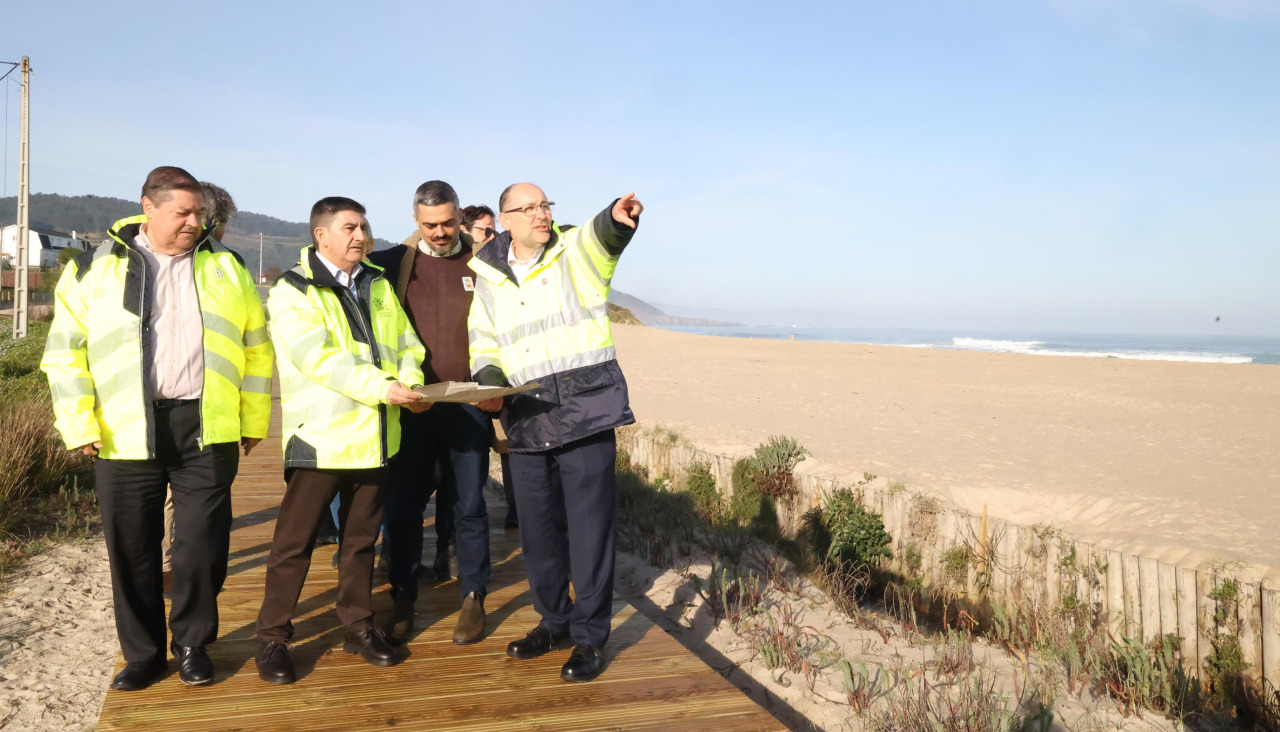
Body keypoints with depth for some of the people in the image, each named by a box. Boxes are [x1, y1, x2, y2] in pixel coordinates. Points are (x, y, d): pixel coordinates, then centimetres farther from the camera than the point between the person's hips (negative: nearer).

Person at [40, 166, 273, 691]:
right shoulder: (96, 268, 4)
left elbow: (256, 348, 11)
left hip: (207, 431, 1)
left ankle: (193, 646, 24)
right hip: (126, 435, 0)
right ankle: (143, 653, 26)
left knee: (202, 545, 4)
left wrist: (253, 421, 8)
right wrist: (80, 426, -3)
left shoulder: (225, 267, 8)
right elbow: (65, 351, 4)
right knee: (132, 550, 8)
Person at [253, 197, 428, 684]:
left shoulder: (378, 285, 13)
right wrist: (383, 388, -26)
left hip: (375, 436, 6)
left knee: (361, 538, 15)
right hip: (320, 437, -5)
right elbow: (318, 358, -20)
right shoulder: (292, 292, -7)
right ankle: (273, 637, 15)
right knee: (295, 541, 2)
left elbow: (406, 342, 10)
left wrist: (410, 380, -11)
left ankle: (358, 627, 27)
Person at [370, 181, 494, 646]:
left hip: (468, 404, -1)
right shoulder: (395, 262, 5)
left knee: (469, 504, 6)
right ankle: (403, 600, 20)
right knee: (404, 504, 6)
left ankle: (473, 598, 19)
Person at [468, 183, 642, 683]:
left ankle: (590, 636, 13)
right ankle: (555, 622, 32)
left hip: (586, 409, -4)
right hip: (526, 421, 4)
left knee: (589, 525, -2)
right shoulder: (488, 280, 12)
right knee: (537, 527, 12)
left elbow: (602, 237, -23)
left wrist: (618, 217, -47)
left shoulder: (576, 253, 1)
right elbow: (482, 346, 19)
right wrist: (489, 378, -3)